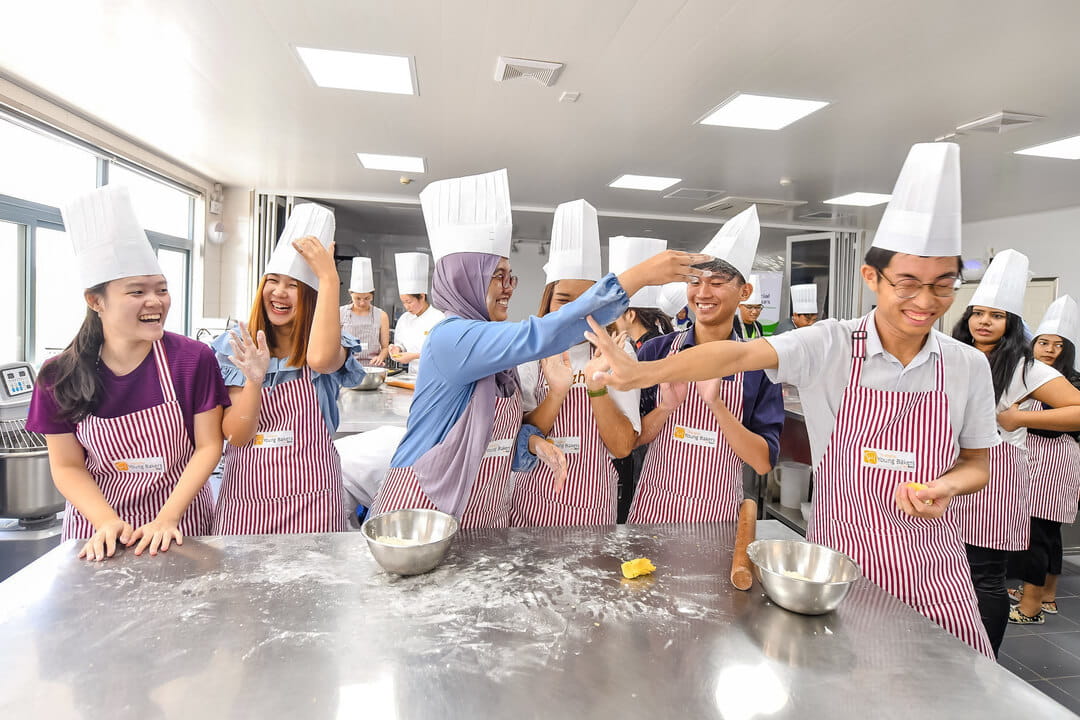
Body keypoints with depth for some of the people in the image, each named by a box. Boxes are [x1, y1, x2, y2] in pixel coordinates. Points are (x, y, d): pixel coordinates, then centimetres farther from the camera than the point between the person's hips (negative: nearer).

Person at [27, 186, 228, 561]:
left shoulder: (194, 359, -14)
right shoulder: (59, 378, -8)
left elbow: (208, 446, -11)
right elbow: (67, 466, -3)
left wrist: (166, 519, -18)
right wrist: (108, 523, -17)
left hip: (181, 525, -1)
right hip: (98, 535, 1)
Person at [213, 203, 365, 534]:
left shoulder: (328, 346, -5)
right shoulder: (235, 347, 2)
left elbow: (320, 358, -33)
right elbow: (236, 436, -6)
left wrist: (329, 277, -27)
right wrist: (254, 380, -24)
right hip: (245, 496, 2)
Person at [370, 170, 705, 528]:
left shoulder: (496, 351, 6)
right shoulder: (451, 337, -20)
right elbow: (538, 336, -34)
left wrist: (532, 442, -11)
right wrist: (637, 276, -33)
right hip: (422, 513, -8)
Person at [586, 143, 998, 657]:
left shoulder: (969, 367, -4)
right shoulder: (831, 346, -13)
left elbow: (976, 464, 6)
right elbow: (741, 355, -28)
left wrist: (947, 486, -18)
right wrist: (640, 373, -40)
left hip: (933, 570, 3)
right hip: (840, 559, -2)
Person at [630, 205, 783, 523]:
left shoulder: (758, 363, -6)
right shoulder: (656, 350, -5)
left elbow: (763, 461, -10)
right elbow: (629, 437, -2)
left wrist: (715, 403, -23)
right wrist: (667, 406, -20)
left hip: (717, 513, -1)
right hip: (654, 507, 1)